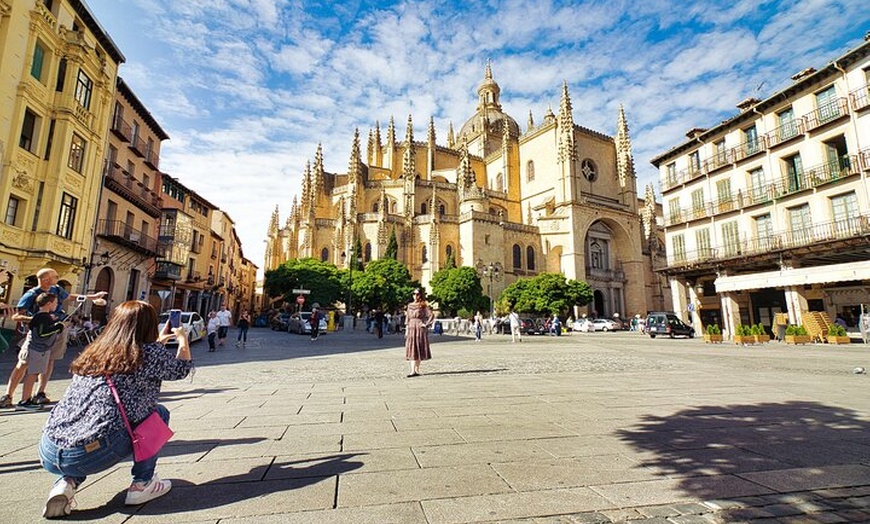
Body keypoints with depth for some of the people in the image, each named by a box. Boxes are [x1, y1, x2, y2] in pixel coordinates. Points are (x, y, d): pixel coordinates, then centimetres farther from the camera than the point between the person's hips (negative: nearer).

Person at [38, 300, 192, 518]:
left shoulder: (93, 353, 13)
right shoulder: (151, 353, -5)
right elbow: (182, 368, 17)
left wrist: (159, 342, 43)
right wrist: (183, 338, 34)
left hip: (47, 452, 6)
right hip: (92, 455, -6)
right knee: (157, 413, 15)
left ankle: (66, 483, 14)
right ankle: (142, 484, 16)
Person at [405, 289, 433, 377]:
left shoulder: (424, 306, -3)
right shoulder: (410, 305, 10)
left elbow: (431, 316, -8)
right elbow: (407, 318, 13)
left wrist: (426, 325, -12)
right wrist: (406, 330, 9)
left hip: (420, 329, -4)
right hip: (411, 328, 4)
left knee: (419, 349, 2)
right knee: (411, 349, -2)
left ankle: (417, 369, 12)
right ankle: (413, 370, -2)